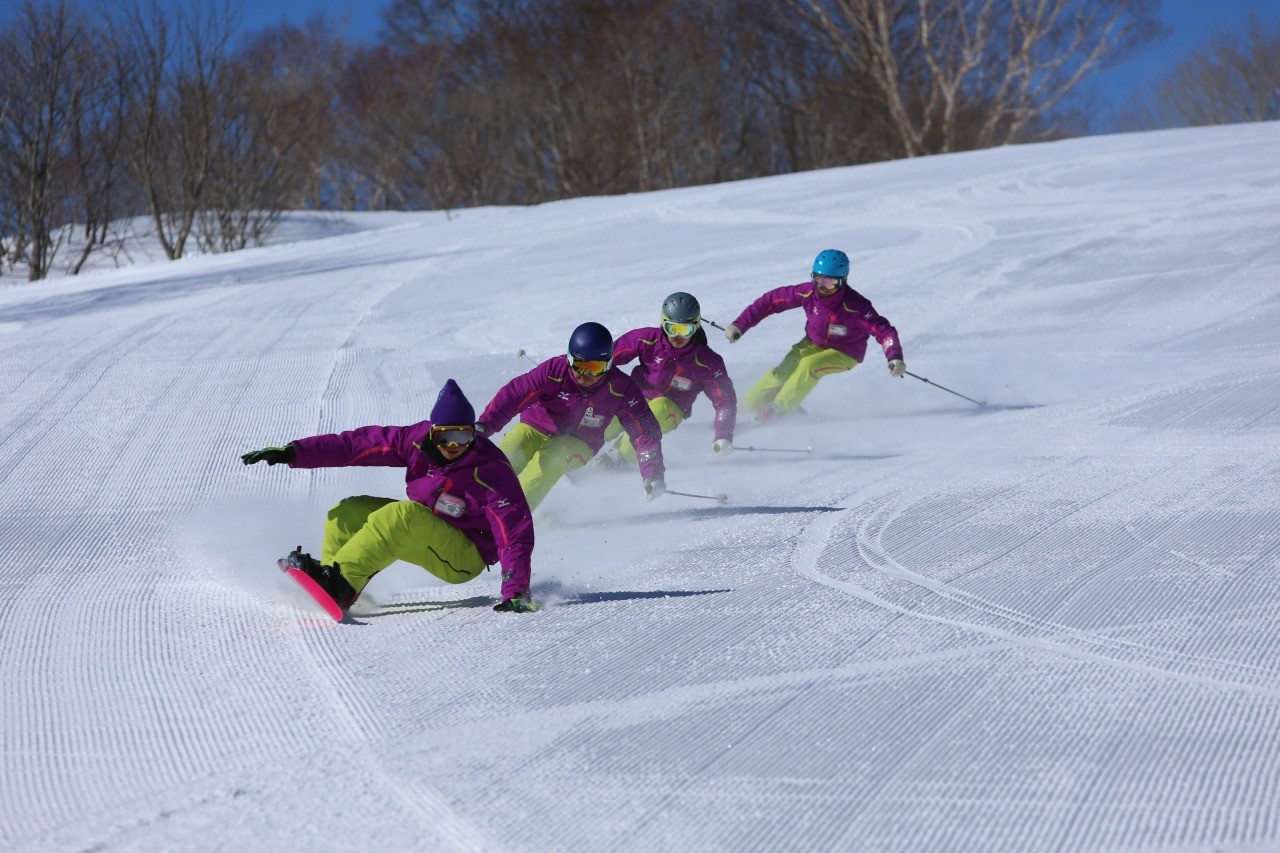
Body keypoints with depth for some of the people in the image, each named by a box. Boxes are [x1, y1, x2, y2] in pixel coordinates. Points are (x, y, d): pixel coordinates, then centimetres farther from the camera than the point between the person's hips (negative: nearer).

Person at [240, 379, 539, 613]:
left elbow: (515, 531, -28)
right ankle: (330, 587, -5)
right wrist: (294, 452, -14)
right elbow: (360, 443, -10)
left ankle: (339, 583, -33)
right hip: (420, 529, 7)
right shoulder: (420, 440, -11)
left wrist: (516, 592, -38)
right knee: (346, 513, -5)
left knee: (403, 516, -32)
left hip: (464, 558, -7)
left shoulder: (492, 473, -25)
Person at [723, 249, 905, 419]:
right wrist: (739, 325, -12)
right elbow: (771, 300, -12)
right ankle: (745, 406, -1)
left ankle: (778, 410, -15)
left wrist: (895, 358, -52)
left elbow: (883, 331, -33)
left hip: (844, 354, -4)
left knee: (809, 366, -29)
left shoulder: (855, 306, -32)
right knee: (783, 372, -15)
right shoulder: (808, 292, -22)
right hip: (814, 343, 4)